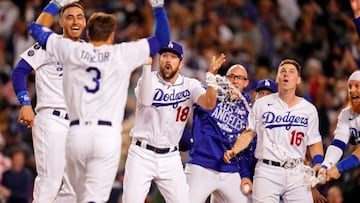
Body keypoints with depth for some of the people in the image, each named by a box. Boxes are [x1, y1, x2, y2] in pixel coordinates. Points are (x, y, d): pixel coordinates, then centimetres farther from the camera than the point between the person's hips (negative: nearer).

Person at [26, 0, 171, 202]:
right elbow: (162, 39, 13)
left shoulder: (71, 51, 7)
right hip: (107, 135, -2)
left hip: (76, 134, 2)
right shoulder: (123, 54, 2)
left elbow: (37, 28, 22)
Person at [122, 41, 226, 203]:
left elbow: (209, 104, -15)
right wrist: (147, 64, -30)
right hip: (142, 154, -2)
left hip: (170, 158, 2)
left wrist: (211, 75, -29)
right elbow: (145, 100, -26)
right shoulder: (149, 79, -3)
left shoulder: (190, 85, 3)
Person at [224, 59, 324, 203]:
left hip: (296, 173, 2)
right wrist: (234, 150, -6)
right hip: (267, 171, -1)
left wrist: (318, 164, -3)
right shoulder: (261, 104, 7)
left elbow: (314, 142, 14)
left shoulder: (308, 109, 10)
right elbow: (249, 133, 10)